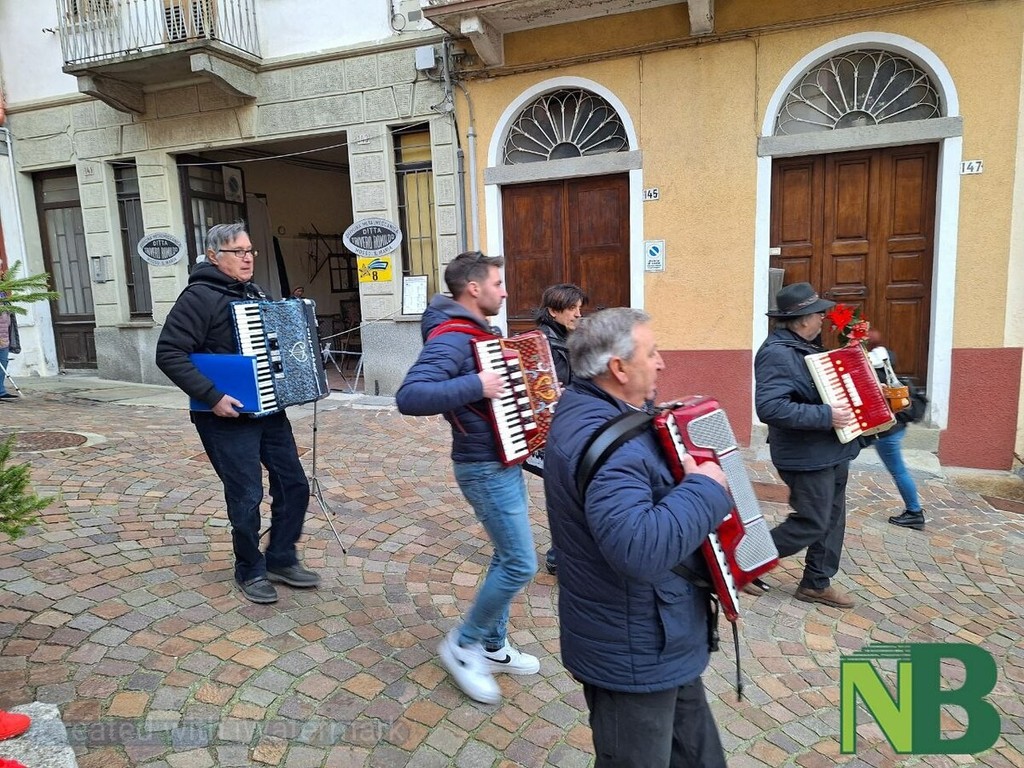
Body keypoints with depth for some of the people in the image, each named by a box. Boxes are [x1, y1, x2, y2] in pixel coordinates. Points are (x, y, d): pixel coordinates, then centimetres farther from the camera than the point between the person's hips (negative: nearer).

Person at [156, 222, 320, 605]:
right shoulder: (200, 297, -12)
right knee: (247, 497, 1)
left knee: (294, 485, 9)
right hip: (228, 417, -7)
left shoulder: (255, 293, 12)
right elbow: (169, 354, -19)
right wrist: (212, 396, -24)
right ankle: (251, 571, 23)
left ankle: (282, 560, 27)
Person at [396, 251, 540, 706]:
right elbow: (409, 396, -34)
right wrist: (476, 386, -35)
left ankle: (494, 647, 31)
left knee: (508, 557, 16)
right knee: (521, 564, -5)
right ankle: (461, 645, 14)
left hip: (504, 460, 10)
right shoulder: (451, 338, -22)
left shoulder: (476, 333, 9)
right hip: (485, 469, -10)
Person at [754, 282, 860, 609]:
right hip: (807, 457, -10)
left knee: (832, 519, 15)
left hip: (831, 451, 10)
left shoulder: (808, 345, 9)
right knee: (811, 524, -2)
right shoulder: (777, 353, -23)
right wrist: (826, 416, -32)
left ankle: (817, 583, 29)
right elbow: (770, 407, -34)